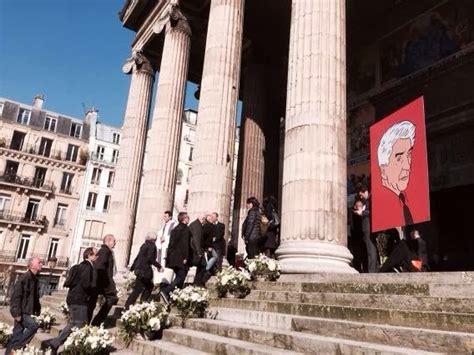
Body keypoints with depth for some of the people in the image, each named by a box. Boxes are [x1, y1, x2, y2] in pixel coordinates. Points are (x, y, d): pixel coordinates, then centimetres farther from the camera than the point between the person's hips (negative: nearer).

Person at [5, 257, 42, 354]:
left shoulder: (35, 279, 12)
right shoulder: (24, 277, -15)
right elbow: (16, 296, -20)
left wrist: (38, 310, 16)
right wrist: (16, 312, -24)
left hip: (27, 311, 9)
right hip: (21, 312, -9)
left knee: (18, 333, 11)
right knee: (33, 326, -20)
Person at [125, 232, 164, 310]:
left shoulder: (144, 245, 14)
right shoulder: (152, 245, -10)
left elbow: (138, 257, 20)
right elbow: (150, 259, -20)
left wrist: (132, 267, 26)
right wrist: (159, 266, -15)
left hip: (139, 268, 9)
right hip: (144, 270, -9)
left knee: (149, 286, 15)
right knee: (138, 289, -1)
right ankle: (128, 306, 1)